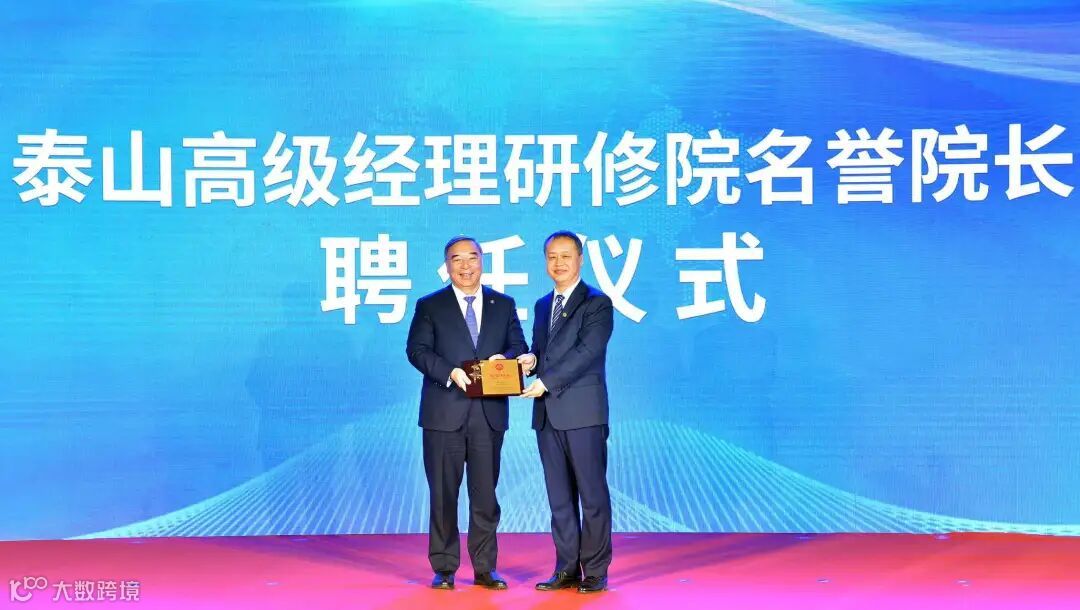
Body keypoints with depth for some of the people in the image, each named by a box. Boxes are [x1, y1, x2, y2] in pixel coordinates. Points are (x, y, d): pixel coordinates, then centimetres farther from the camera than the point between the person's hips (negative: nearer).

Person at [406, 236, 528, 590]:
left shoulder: (504, 305, 12)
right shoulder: (429, 306, 5)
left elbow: (519, 348, 11)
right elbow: (417, 350, -4)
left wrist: (506, 358, -12)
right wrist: (451, 373, -19)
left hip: (490, 414, 2)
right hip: (445, 413, -2)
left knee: (486, 494, 6)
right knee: (443, 494, 4)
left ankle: (485, 568, 14)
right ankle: (444, 568, 12)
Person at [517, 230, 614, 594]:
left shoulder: (597, 303, -4)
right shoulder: (543, 305, 18)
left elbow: (586, 352, -14)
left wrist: (545, 382, -17)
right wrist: (530, 361, -2)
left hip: (583, 413, -6)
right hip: (547, 414, 7)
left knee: (592, 495, 0)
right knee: (559, 497, 9)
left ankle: (595, 572, 6)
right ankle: (566, 569, 16)